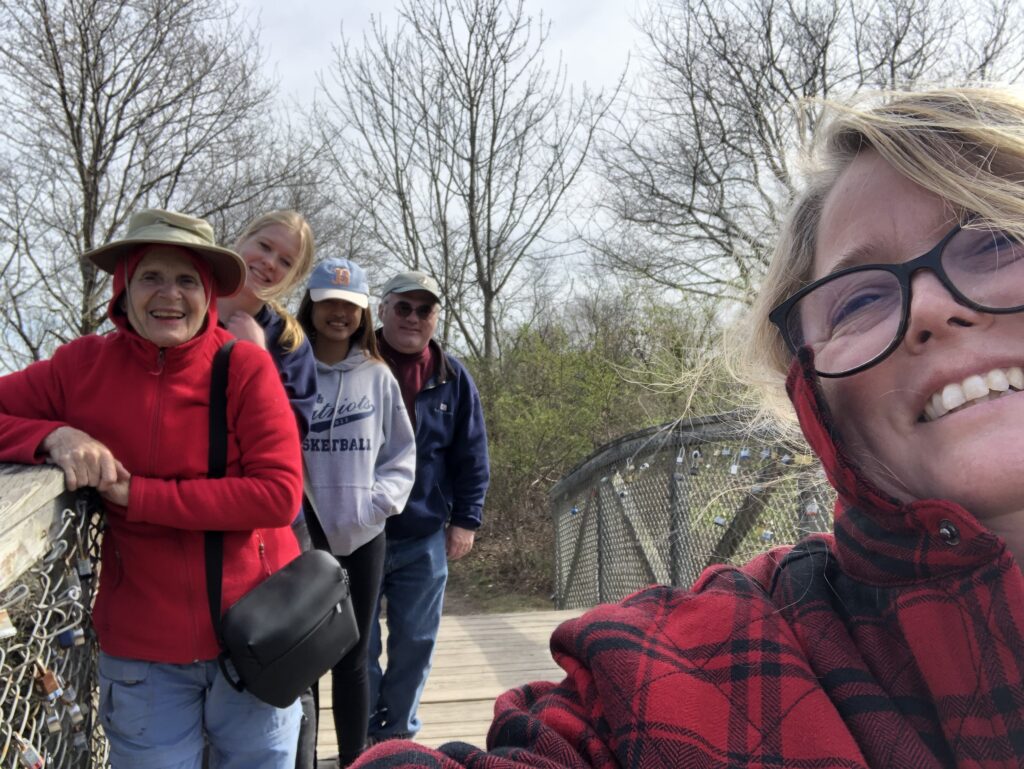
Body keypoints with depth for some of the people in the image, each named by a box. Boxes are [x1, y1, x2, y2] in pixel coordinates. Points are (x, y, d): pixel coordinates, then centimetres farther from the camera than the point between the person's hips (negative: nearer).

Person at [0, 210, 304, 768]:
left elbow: (279, 494, -19)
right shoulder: (82, 365, -5)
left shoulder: (245, 367, -13)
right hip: (140, 646, 2)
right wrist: (53, 436, -21)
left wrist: (133, 494, -20)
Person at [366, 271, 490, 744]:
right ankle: (363, 737, 25)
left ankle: (396, 732, 30)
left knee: (416, 641, 12)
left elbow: (471, 456, 7)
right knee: (359, 644, 8)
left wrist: (465, 519, 3)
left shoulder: (452, 378, 3)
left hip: (425, 537, 2)